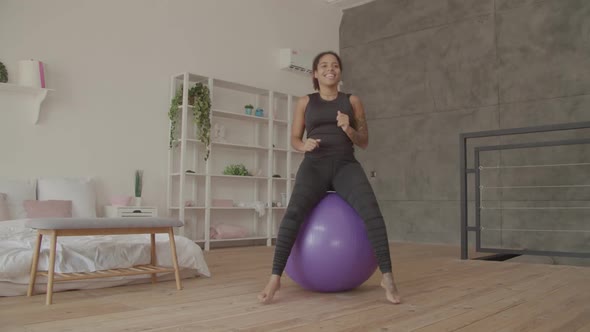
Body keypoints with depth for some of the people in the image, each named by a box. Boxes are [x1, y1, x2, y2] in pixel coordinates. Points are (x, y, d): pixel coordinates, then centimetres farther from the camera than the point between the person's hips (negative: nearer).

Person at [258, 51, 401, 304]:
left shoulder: (352, 101, 12)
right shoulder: (305, 102, 12)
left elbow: (364, 142, 11)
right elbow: (294, 139, 14)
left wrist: (348, 129, -10)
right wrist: (304, 145, -10)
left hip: (346, 165, 0)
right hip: (314, 165, 0)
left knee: (370, 210, -30)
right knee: (294, 213, -30)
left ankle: (387, 277, -26)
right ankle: (275, 278, -28)